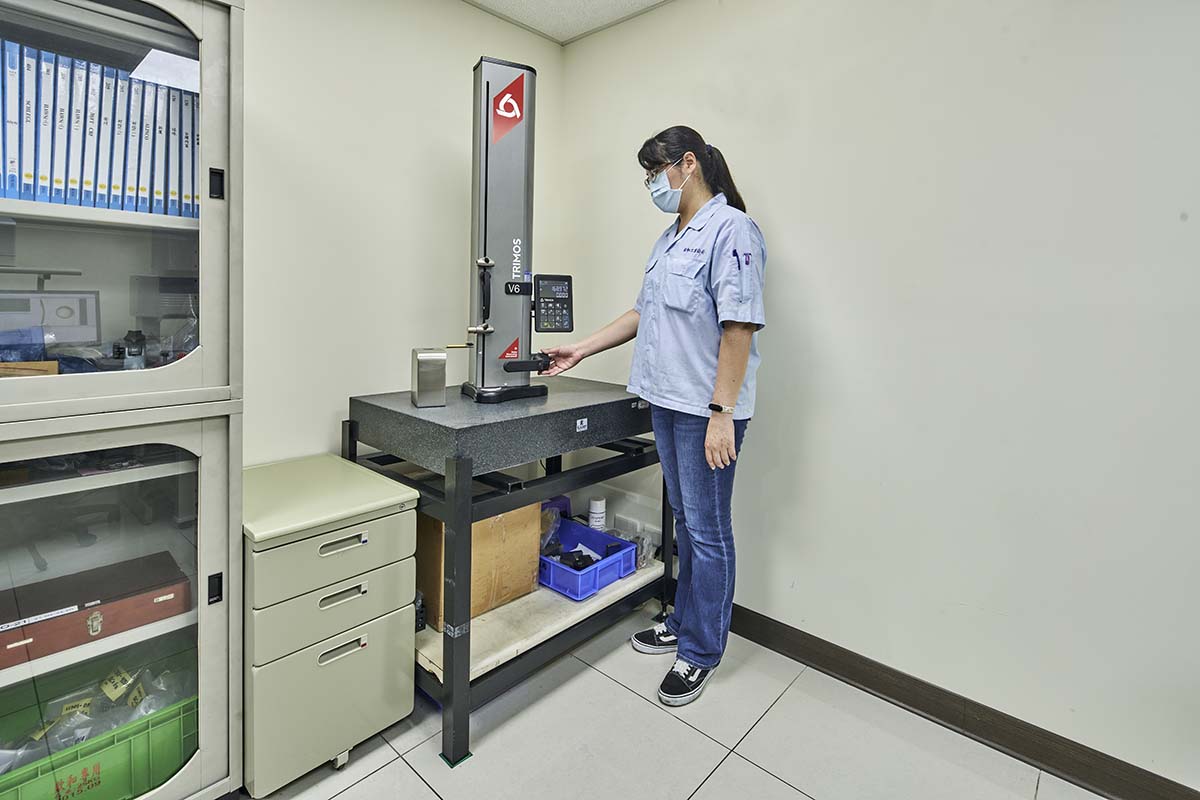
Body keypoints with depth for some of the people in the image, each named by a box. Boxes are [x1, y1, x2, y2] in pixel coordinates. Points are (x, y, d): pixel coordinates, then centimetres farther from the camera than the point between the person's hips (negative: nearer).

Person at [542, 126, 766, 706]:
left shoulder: (731, 230, -10)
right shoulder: (671, 239, 18)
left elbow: (739, 325, -18)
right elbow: (644, 313, 21)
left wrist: (722, 413, -21)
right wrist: (581, 350, 18)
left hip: (706, 411, -9)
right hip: (666, 400, 9)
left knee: (707, 530, 3)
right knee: (684, 520, 19)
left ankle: (701, 652, 21)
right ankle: (684, 623, 36)